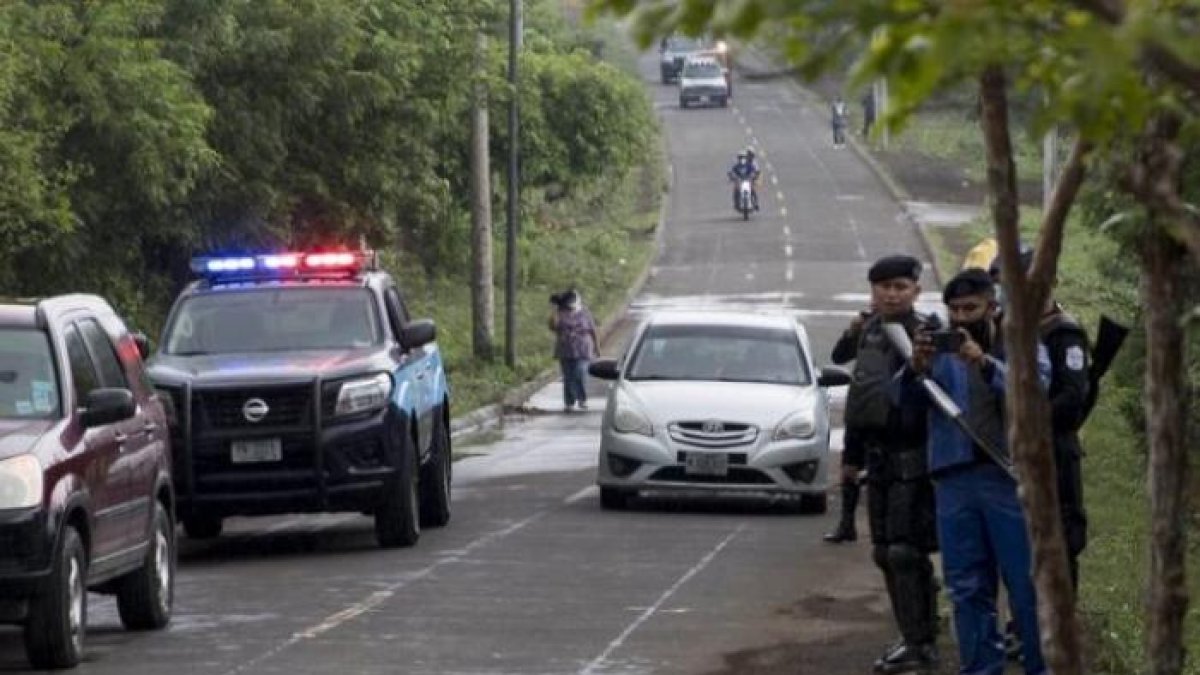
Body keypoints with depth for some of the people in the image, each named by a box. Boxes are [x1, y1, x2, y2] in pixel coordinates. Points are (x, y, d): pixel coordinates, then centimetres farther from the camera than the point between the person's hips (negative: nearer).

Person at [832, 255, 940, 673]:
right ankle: (913, 636, 21)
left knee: (906, 551, -10)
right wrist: (853, 454, 23)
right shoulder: (869, 332, 13)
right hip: (879, 457, 8)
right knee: (885, 552, 12)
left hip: (913, 455, -8)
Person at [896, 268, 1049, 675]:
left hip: (1011, 478, -3)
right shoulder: (940, 349, 12)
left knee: (1027, 584, -4)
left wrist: (984, 362, -29)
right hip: (954, 482, 3)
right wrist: (916, 368, -22)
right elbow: (904, 399, 1)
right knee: (967, 588, 7)